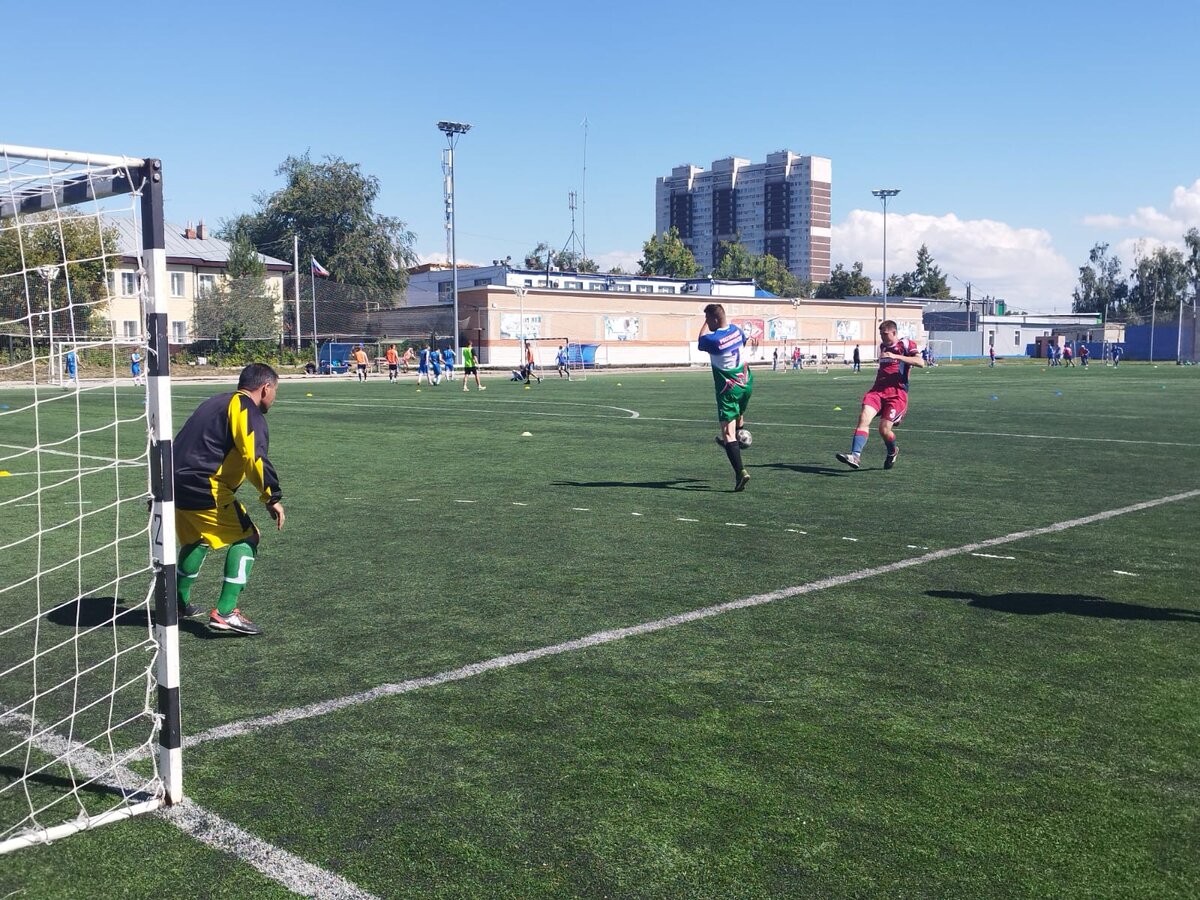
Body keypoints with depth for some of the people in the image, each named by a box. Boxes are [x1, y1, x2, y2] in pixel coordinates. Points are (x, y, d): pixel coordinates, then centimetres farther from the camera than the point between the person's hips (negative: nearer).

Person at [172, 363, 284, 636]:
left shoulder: (217, 402, 22)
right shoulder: (248, 411, -8)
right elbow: (255, 457, -20)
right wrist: (272, 498, -18)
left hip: (177, 483, 10)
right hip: (203, 489, -10)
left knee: (196, 540, 28)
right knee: (246, 537, -3)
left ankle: (179, 603, 42)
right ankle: (225, 612, -9)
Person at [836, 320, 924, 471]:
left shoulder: (905, 345, 1)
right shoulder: (883, 346, 23)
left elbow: (921, 363, -16)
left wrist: (896, 356, -22)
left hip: (896, 393, -5)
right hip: (878, 390, 5)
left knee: (884, 429, -11)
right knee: (864, 417, -21)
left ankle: (892, 452, 23)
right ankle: (855, 455, -33)